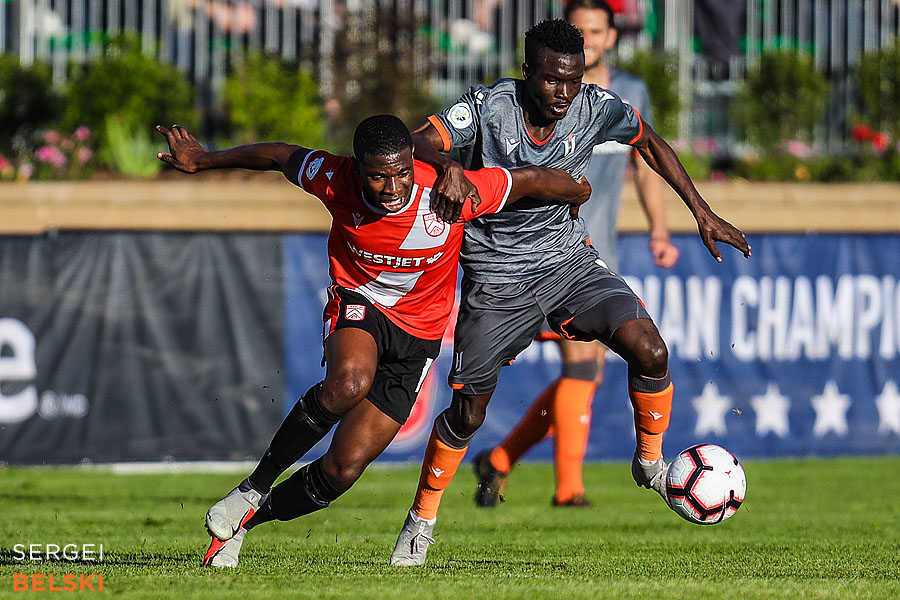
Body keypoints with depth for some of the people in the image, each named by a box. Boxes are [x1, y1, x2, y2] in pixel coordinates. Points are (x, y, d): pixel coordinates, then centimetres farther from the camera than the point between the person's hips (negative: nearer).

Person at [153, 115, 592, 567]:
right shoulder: (336, 182, -19)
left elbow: (530, 180, -8)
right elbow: (281, 157, 0)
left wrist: (576, 195, 11)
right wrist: (203, 160, 11)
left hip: (417, 335, 1)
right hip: (357, 306, -1)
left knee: (342, 470, -7)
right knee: (349, 382, -38)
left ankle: (246, 519, 18)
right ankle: (253, 489, -21)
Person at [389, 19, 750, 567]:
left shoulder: (595, 109, -10)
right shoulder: (489, 107, -18)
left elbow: (650, 143, 9)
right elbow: (417, 146, -27)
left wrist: (703, 213, 7)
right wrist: (448, 166, -50)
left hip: (568, 260, 2)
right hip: (496, 283, -2)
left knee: (649, 350, -22)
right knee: (467, 413, 3)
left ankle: (650, 461, 2)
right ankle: (423, 517, 27)